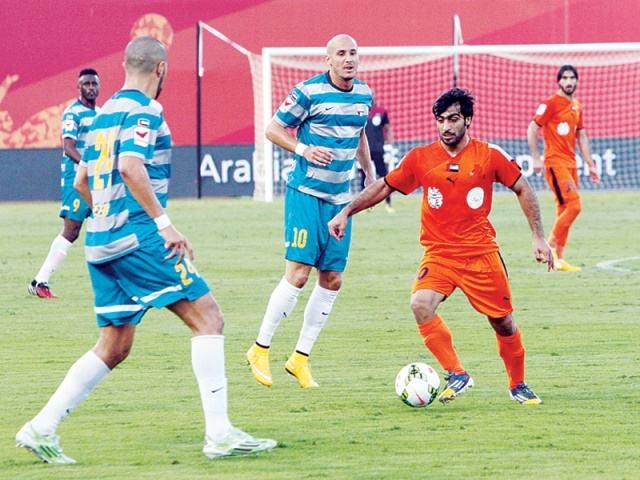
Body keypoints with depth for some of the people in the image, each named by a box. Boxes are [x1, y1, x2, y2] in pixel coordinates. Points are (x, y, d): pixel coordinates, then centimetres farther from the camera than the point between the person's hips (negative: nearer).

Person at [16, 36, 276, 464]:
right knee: (208, 318, -7)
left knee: (114, 347, 13)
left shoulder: (104, 114, 18)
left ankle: (41, 429, 6)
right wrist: (164, 223, -22)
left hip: (102, 240, 9)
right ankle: (219, 433, -15)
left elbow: (82, 182, 25)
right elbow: (131, 166, -23)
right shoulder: (144, 110, -8)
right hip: (139, 237, -9)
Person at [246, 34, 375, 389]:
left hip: (339, 197, 6)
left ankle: (300, 358, 13)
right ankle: (260, 350, -2)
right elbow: (273, 129, -4)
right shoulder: (309, 92, -10)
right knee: (299, 272, -14)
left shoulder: (364, 94, 9)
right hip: (306, 193, -6)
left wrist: (369, 170, 22)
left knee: (332, 279, 3)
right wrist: (304, 149, -18)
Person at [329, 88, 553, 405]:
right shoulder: (421, 158, 1)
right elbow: (383, 187, 9)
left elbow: (522, 190, 7)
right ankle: (457, 375, -15)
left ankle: (518, 385, 29)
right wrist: (346, 213, 3)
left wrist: (538, 237, 3)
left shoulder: (489, 156, -2)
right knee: (421, 305, -26)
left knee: (503, 322, 3)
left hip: (481, 253, 0)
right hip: (439, 253, 0)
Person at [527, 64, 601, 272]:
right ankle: (549, 246, -7)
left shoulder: (577, 106, 16)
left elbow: (582, 137, 23)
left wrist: (591, 165, 19)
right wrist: (536, 159, -17)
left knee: (564, 210, 7)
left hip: (570, 164, 8)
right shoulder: (551, 103, -8)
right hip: (555, 163, -8)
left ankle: (559, 260, 11)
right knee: (574, 205, -17)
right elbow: (532, 129, -10)